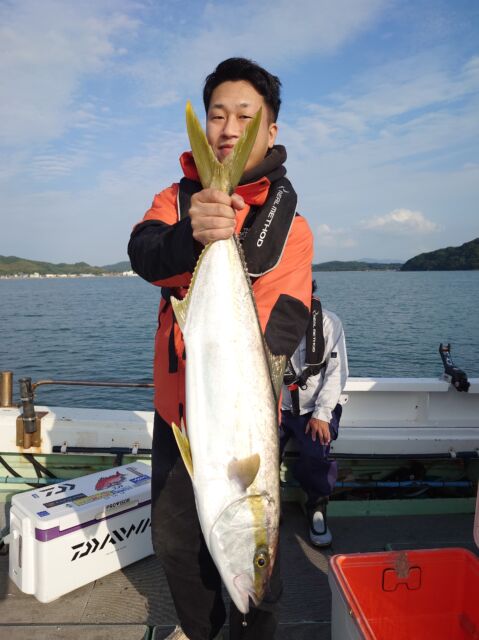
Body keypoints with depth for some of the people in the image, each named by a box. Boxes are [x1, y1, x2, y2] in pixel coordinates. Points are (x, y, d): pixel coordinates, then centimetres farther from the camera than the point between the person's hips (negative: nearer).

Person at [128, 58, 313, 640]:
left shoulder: (289, 225, -6)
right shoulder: (176, 199, 2)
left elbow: (284, 321, -17)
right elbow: (145, 254, -19)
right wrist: (191, 236, -42)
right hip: (176, 406, 4)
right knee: (173, 537, 20)